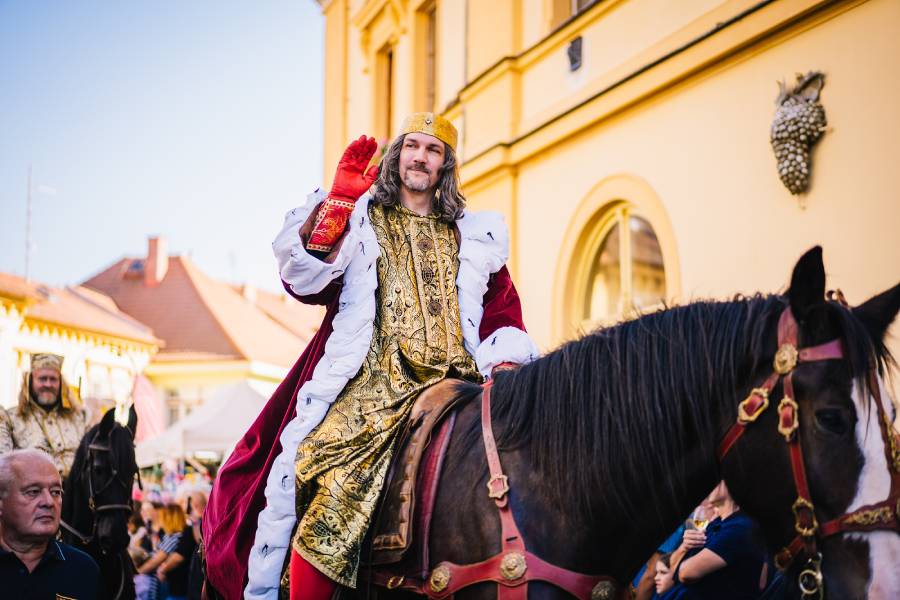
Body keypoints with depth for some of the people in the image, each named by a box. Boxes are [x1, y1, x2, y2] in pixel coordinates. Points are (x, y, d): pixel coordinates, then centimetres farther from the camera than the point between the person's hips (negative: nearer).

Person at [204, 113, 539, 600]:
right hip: (371, 381, -3)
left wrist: (504, 363, -3)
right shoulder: (360, 218, 16)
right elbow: (306, 280, 1)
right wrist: (335, 202, -9)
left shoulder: (473, 236, 23)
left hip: (452, 383, 3)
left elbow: (502, 309, 17)